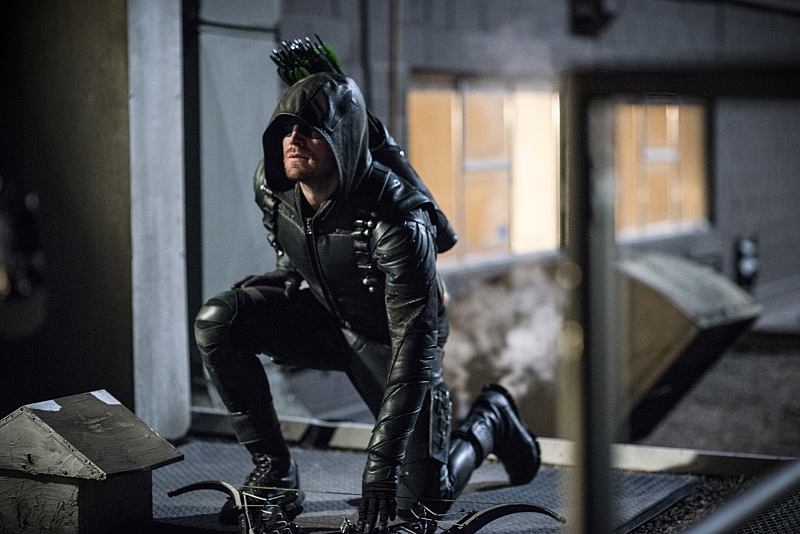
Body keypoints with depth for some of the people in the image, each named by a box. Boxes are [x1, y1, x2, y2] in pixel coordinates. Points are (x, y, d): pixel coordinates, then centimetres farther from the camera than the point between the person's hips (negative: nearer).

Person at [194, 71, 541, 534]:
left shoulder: (399, 223, -38)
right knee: (215, 322, -23)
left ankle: (490, 418, 28)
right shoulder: (269, 182, -22)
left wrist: (382, 464, -39)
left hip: (389, 339, -4)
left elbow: (414, 349, -36)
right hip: (321, 314, 5)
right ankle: (273, 467, -8)